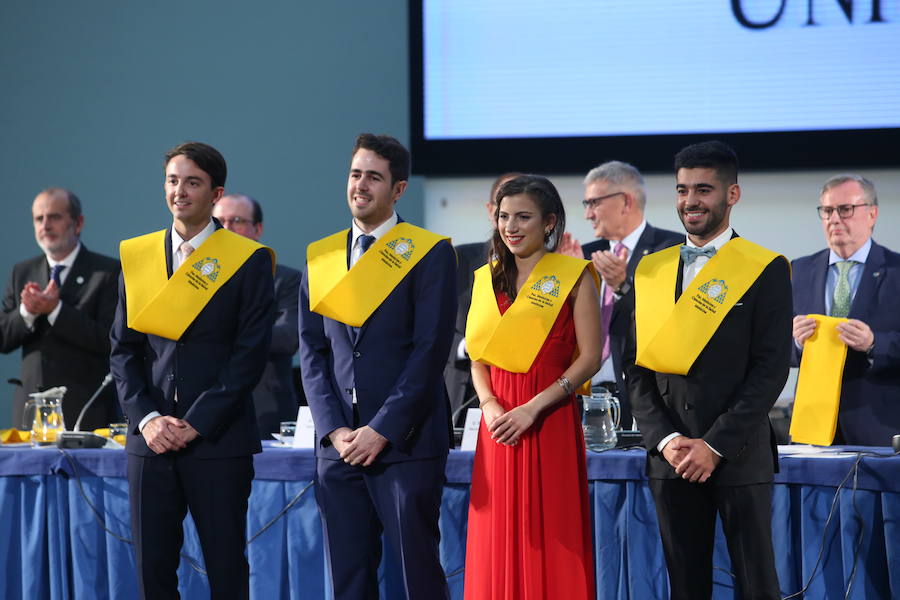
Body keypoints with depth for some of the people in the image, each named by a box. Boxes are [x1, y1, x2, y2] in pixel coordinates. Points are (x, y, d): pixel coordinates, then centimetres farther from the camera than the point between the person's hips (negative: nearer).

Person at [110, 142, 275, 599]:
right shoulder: (137, 256, 11)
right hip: (150, 439, 3)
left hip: (219, 440, -3)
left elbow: (250, 353, -6)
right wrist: (147, 418, -5)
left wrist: (196, 424, -12)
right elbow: (123, 349, 10)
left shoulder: (249, 261, -1)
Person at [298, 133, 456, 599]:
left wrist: (381, 430, -13)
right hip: (338, 443, 4)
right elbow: (312, 352, 10)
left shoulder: (429, 254, -2)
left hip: (405, 443, -4)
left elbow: (430, 350, -8)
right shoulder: (321, 257, 12)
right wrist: (334, 430, -3)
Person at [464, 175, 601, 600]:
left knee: (550, 541, -3)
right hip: (499, 423, 4)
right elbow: (478, 356, 13)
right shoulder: (487, 279, 12)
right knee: (500, 538, 4)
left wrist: (534, 408, -15)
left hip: (550, 421, -4)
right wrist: (489, 405, -7)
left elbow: (589, 357, -7)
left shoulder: (574, 277, -2)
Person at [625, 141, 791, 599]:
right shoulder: (651, 270, 11)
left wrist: (716, 445, -12)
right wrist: (665, 439, -5)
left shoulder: (765, 270, -2)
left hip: (740, 456, -4)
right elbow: (636, 366, 9)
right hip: (670, 456, 4)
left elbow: (771, 368, -7)